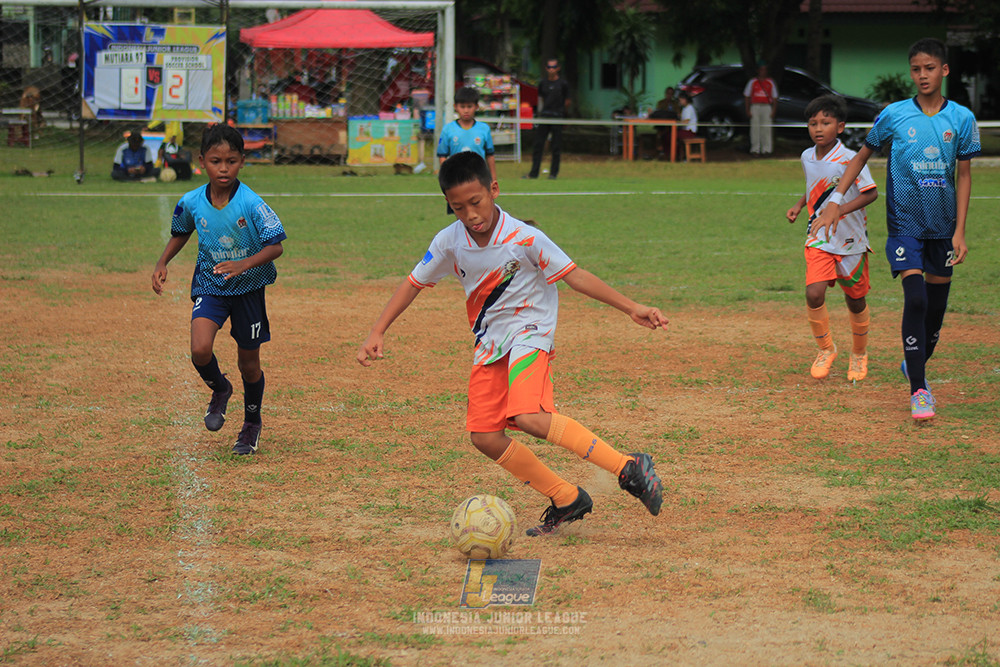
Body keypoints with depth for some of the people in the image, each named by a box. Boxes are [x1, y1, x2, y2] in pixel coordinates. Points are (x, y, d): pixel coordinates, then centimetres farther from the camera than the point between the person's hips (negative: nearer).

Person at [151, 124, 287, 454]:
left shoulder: (251, 204, -21)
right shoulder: (191, 202, -10)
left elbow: (275, 246, -20)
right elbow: (180, 233, 11)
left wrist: (243, 265, -35)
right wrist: (162, 264, -2)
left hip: (248, 287, -2)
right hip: (210, 286, 2)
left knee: (249, 363, 9)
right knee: (200, 350, -22)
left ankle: (252, 424, 36)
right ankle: (219, 390, 13)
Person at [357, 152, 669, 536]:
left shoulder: (523, 239, -18)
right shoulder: (449, 242, -6)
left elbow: (573, 275, -13)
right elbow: (414, 283, 8)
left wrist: (631, 309, -16)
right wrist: (377, 332, 2)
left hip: (529, 334, -6)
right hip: (489, 346, 6)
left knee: (528, 417, -29)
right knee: (485, 437, -3)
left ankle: (629, 468, -25)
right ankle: (566, 499, 11)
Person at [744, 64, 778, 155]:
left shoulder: (770, 83, 11)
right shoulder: (752, 82, 9)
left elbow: (775, 98, 11)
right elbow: (746, 97, 8)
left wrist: (773, 111, 1)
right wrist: (747, 111, 0)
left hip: (766, 107, 0)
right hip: (755, 106, 0)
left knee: (766, 128, -3)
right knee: (755, 128, -3)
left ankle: (766, 149, 0)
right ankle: (755, 149, 1)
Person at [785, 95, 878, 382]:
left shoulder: (850, 159, -17)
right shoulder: (807, 157, 2)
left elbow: (871, 193, -19)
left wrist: (841, 210, -30)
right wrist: (799, 205, 5)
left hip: (851, 239, -3)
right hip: (819, 239, 3)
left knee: (855, 300, 9)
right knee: (814, 293, -16)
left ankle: (859, 354, 33)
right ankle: (825, 349, 7)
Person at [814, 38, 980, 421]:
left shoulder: (961, 118, -1)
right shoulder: (894, 115, -4)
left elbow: (963, 176, 3)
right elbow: (863, 155, 9)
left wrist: (959, 231, -2)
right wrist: (836, 200, 1)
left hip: (942, 226, 3)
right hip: (905, 222, -3)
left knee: (937, 304, 9)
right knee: (915, 299, -16)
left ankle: (915, 365, 35)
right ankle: (918, 389, -12)